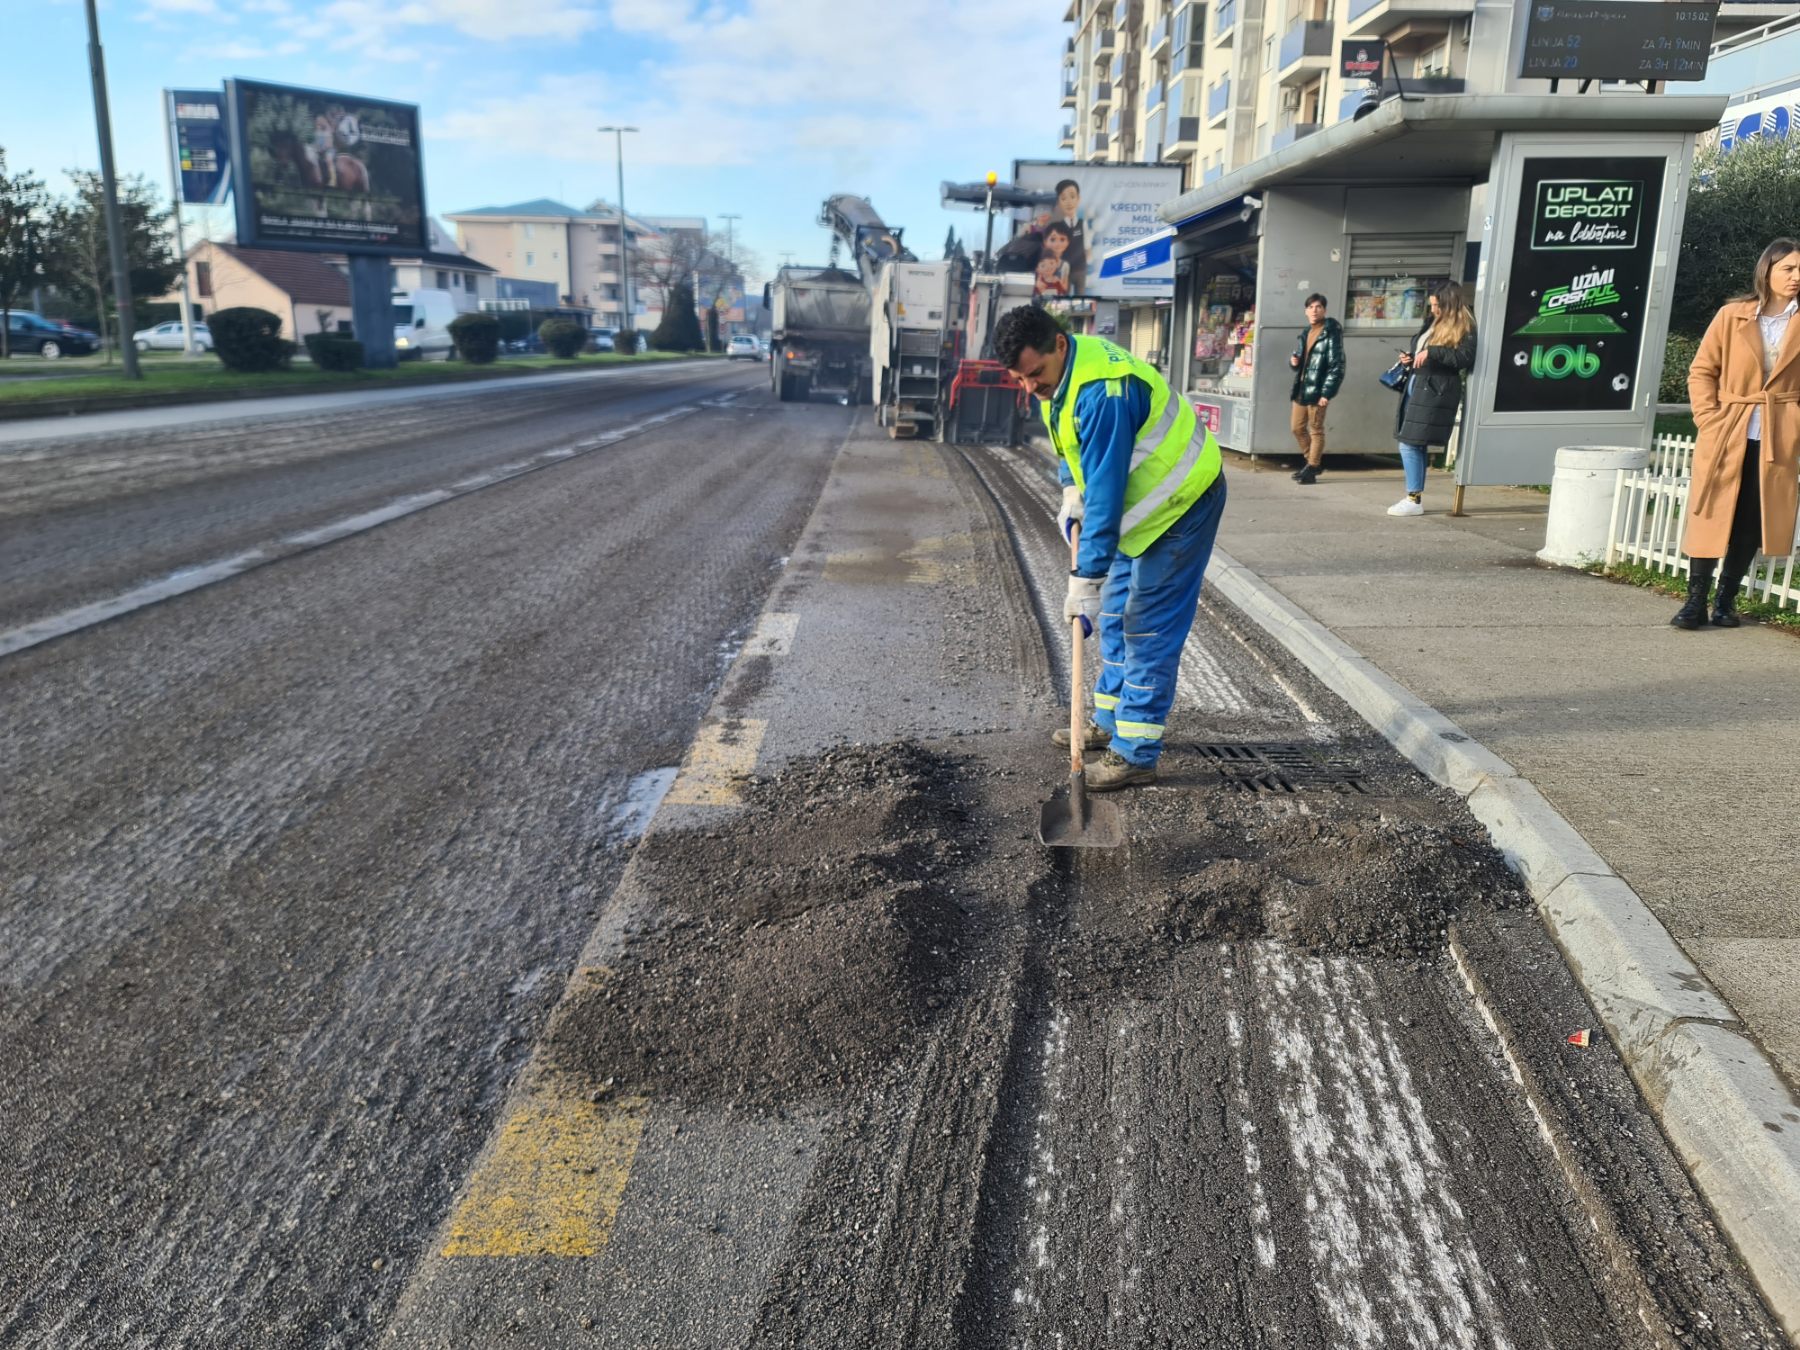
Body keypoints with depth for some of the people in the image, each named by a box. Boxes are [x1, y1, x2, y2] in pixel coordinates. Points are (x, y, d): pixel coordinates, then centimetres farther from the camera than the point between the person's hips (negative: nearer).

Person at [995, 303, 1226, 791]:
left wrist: (1085, 579, -30)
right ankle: (1111, 722, 28)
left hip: (1182, 503, -10)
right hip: (1142, 500, 10)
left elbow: (1106, 491, -32)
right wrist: (1071, 490, 2)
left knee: (1149, 628, -9)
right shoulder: (1060, 374, -2)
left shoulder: (1101, 392, -32)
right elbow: (1073, 441, 18)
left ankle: (1135, 755, -4)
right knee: (1115, 613, 15)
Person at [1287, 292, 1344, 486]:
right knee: (1298, 428, 12)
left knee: (1316, 429, -1)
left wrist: (1327, 393, -20)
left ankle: (1312, 469, 7)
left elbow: (1337, 365, -14)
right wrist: (1293, 361, 0)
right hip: (1301, 388, 8)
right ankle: (1313, 461, 28)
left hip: (1317, 390, -8)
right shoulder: (1306, 333, 15)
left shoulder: (1331, 333, -9)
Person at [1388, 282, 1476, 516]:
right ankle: (1414, 497, 16)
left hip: (1434, 391, -9)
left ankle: (1414, 500, -5)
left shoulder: (1463, 328, -6)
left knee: (1410, 445, -12)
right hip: (1415, 385, 9)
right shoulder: (1433, 322, 18)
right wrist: (1409, 358, 10)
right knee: (1414, 446, 10)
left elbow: (1466, 357, -19)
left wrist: (1431, 352, -22)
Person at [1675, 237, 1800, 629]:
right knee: (1711, 517, -2)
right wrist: (1708, 418, -8)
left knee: (1750, 524, 3)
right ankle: (1696, 601, 4)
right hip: (1725, 435, -2)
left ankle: (1726, 601, 14)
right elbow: (1701, 371, 3)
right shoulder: (1732, 316, 1)